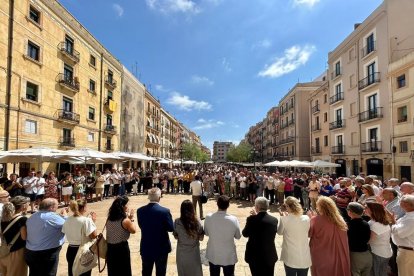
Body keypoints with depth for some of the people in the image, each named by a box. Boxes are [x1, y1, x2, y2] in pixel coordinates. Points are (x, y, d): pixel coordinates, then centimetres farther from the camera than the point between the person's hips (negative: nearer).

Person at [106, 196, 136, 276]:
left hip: (110, 248, 6)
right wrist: (131, 219, 2)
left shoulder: (109, 218, -3)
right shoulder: (125, 220, -21)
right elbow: (133, 230, -5)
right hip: (121, 248, -6)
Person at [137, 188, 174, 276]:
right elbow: (171, 228, -13)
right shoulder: (165, 211, -21)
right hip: (161, 247, -3)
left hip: (146, 247, 3)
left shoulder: (140, 210, -10)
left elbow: (141, 225, 1)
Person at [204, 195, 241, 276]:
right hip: (229, 257, -1)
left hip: (213, 256, 2)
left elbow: (206, 233, -3)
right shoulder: (233, 220, -23)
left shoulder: (208, 218, -19)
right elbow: (238, 236, -7)